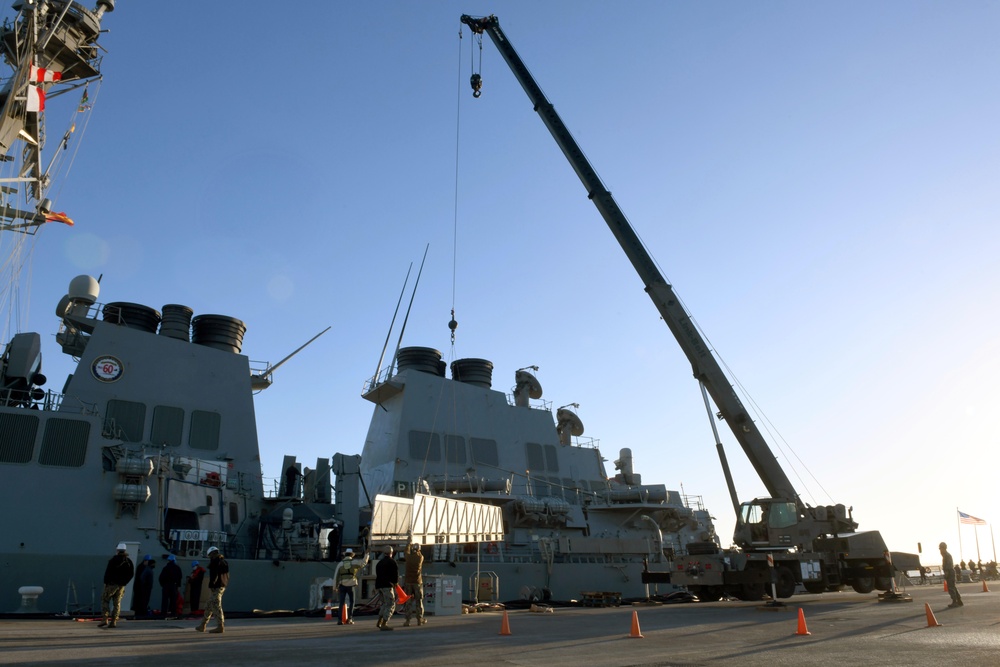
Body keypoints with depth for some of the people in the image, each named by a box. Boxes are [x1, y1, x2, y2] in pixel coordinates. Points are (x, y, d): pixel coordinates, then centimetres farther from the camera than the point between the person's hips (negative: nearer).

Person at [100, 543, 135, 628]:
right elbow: (131, 574, 9)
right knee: (117, 603, 9)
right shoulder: (129, 562, 7)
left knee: (105, 599, 7)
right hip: (121, 585, 5)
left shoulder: (113, 560, -9)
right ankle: (114, 622, 7)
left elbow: (108, 572, -12)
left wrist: (105, 582, -2)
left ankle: (105, 620, -3)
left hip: (112, 583, -5)